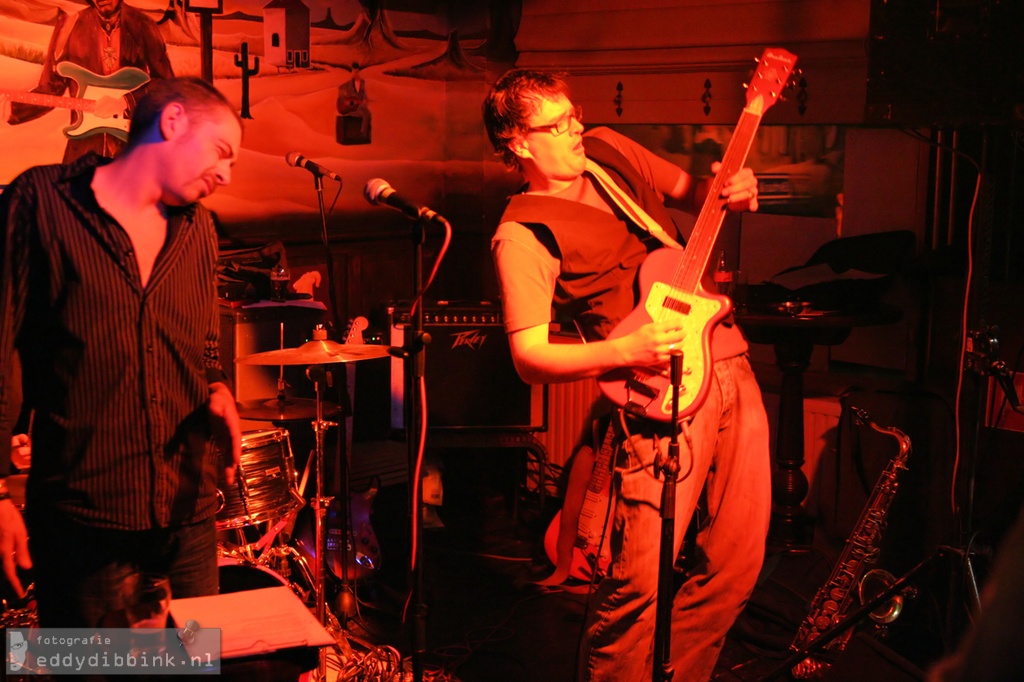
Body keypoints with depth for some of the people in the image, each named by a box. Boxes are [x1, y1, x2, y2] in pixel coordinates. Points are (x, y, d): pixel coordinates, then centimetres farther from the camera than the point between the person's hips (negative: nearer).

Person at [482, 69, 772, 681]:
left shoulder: (610, 150, 13)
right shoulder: (524, 234, -8)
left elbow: (688, 187, 27)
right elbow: (530, 358, -12)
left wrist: (733, 191, 4)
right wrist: (625, 350, -24)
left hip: (732, 369, 7)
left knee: (737, 566, 11)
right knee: (640, 585, -11)